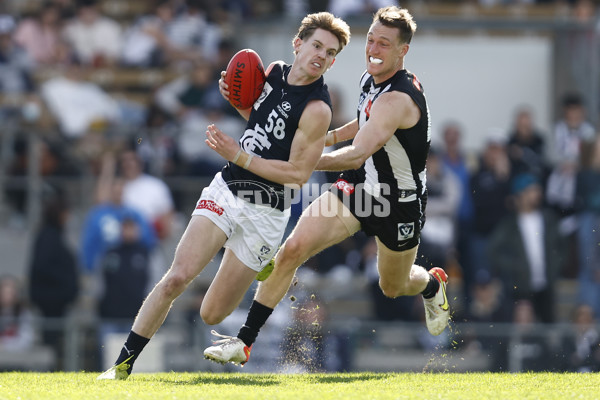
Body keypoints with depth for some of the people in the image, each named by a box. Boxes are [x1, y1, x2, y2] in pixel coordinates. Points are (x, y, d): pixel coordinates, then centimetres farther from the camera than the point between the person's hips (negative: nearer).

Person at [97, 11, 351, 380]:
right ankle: (123, 365, -9)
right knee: (178, 277, -16)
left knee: (212, 314, 1)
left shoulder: (317, 108, -17)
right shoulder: (274, 72, 4)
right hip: (225, 191, 5)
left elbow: (298, 173, -18)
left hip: (264, 213, -4)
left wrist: (238, 156, -19)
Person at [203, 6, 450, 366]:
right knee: (293, 248, -14)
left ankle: (433, 285, 56)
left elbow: (357, 155, -42)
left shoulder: (398, 99, -32)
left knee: (393, 287, 17)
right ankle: (244, 342, -12)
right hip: (359, 186, 6)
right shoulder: (371, 79, -4)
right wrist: (332, 135, 7)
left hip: (400, 202, -6)